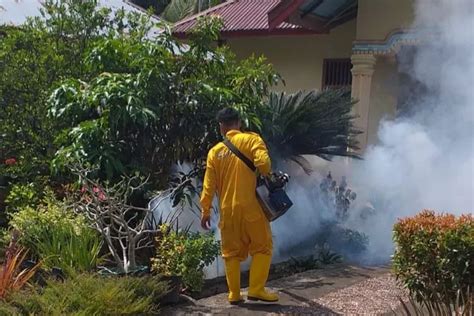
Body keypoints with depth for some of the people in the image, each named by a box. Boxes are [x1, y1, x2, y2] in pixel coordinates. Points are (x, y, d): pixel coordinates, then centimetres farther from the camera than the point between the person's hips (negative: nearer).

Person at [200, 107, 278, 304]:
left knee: (231, 252, 12)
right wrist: (266, 176, 4)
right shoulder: (251, 139, -3)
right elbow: (263, 163, -18)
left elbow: (209, 185, 7)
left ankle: (234, 294, 14)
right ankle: (256, 290, 2)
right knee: (262, 247, 8)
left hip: (227, 210, 4)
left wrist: (206, 211, 14)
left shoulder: (215, 151, 7)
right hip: (250, 206, -3)